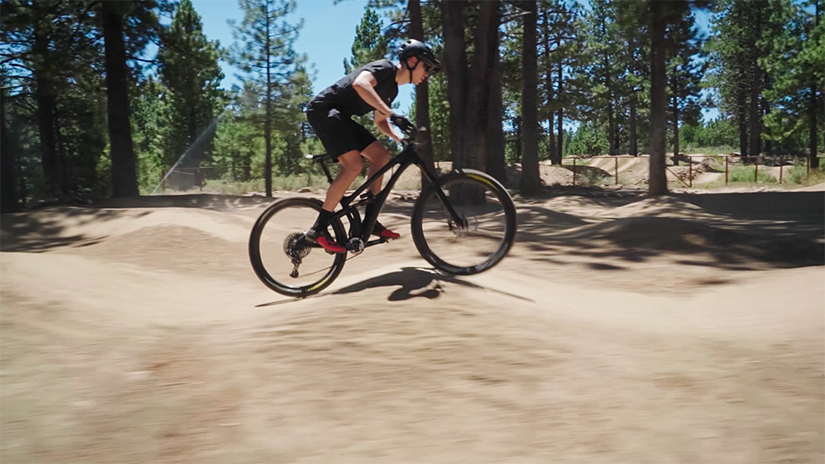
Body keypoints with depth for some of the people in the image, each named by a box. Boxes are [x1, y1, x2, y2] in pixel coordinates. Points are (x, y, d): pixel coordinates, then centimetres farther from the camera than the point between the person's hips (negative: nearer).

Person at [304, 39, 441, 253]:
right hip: (324, 110, -10)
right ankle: (319, 228, -18)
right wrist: (391, 113, -37)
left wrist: (401, 139, 7)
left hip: (340, 116, 10)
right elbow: (360, 84, -33)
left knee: (381, 155, 3)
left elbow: (380, 121, 24)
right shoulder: (385, 67, -13)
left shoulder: (392, 88, 16)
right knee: (354, 165, -22)